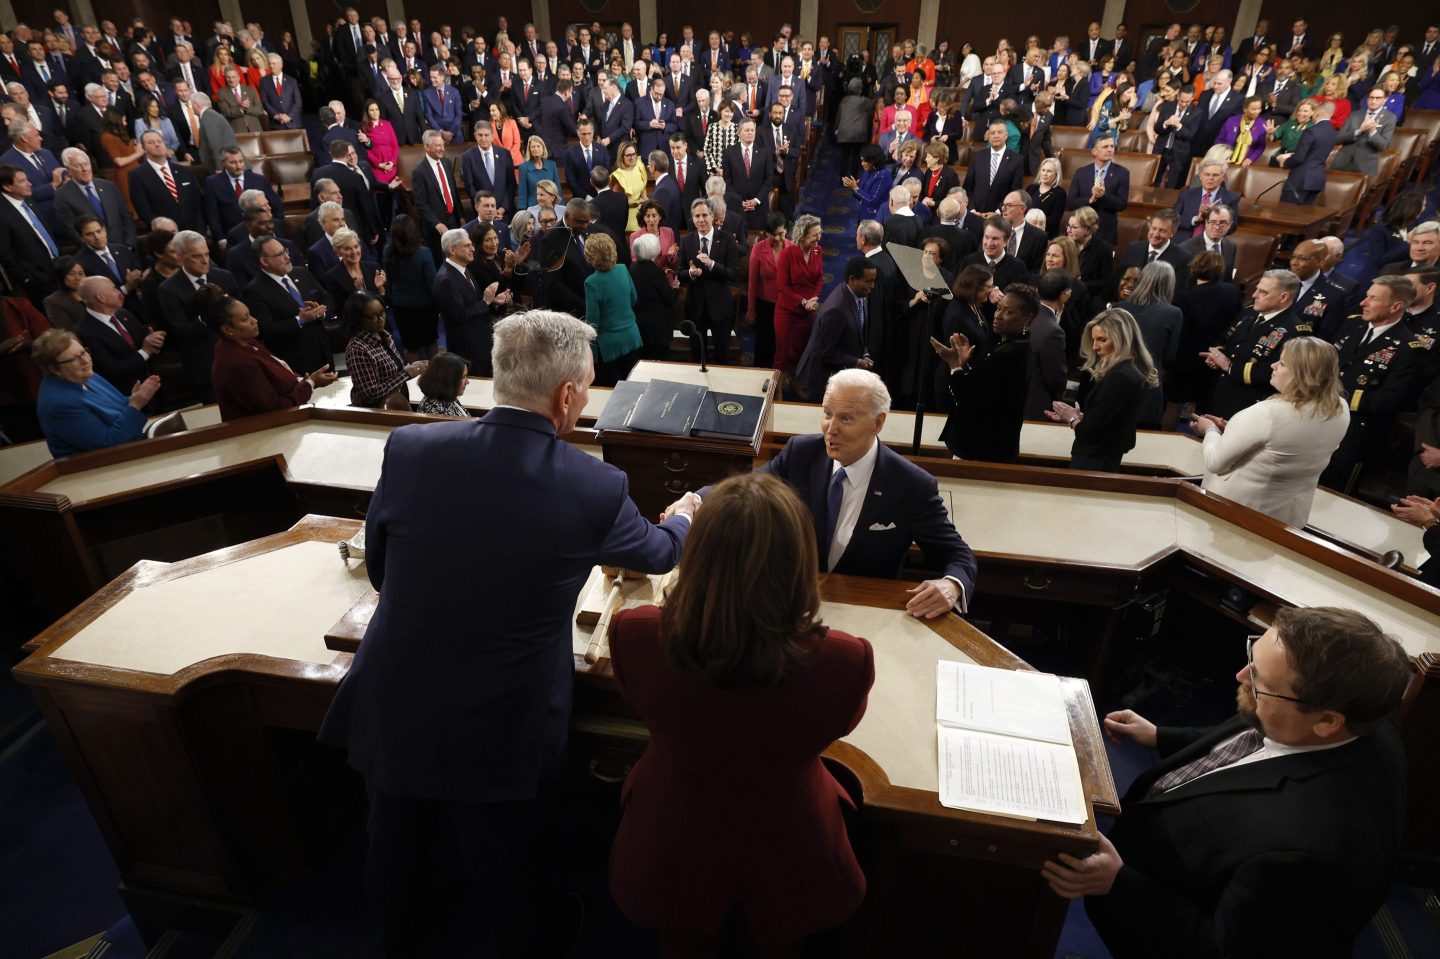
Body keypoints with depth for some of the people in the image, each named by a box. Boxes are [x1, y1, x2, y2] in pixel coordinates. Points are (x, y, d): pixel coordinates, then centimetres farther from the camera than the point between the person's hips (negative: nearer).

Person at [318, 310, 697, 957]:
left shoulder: (409, 450, -15)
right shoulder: (598, 489, -21)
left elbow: (378, 567, 2)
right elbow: (660, 554, 2)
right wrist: (682, 518, 26)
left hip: (394, 715, 4)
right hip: (499, 737, -3)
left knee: (397, 848, 31)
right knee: (502, 877, 23)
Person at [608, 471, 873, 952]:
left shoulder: (634, 635, -32)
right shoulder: (844, 662, -35)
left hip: (670, 855, 1)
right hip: (783, 865, 0)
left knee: (682, 938, 36)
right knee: (773, 939, 36)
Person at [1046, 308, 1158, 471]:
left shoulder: (1119, 377, -22)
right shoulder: (1133, 371, 8)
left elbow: (1090, 431, -21)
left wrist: (1072, 419, -3)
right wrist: (1079, 416, 1)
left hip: (1093, 461, -9)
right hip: (1106, 458, 9)